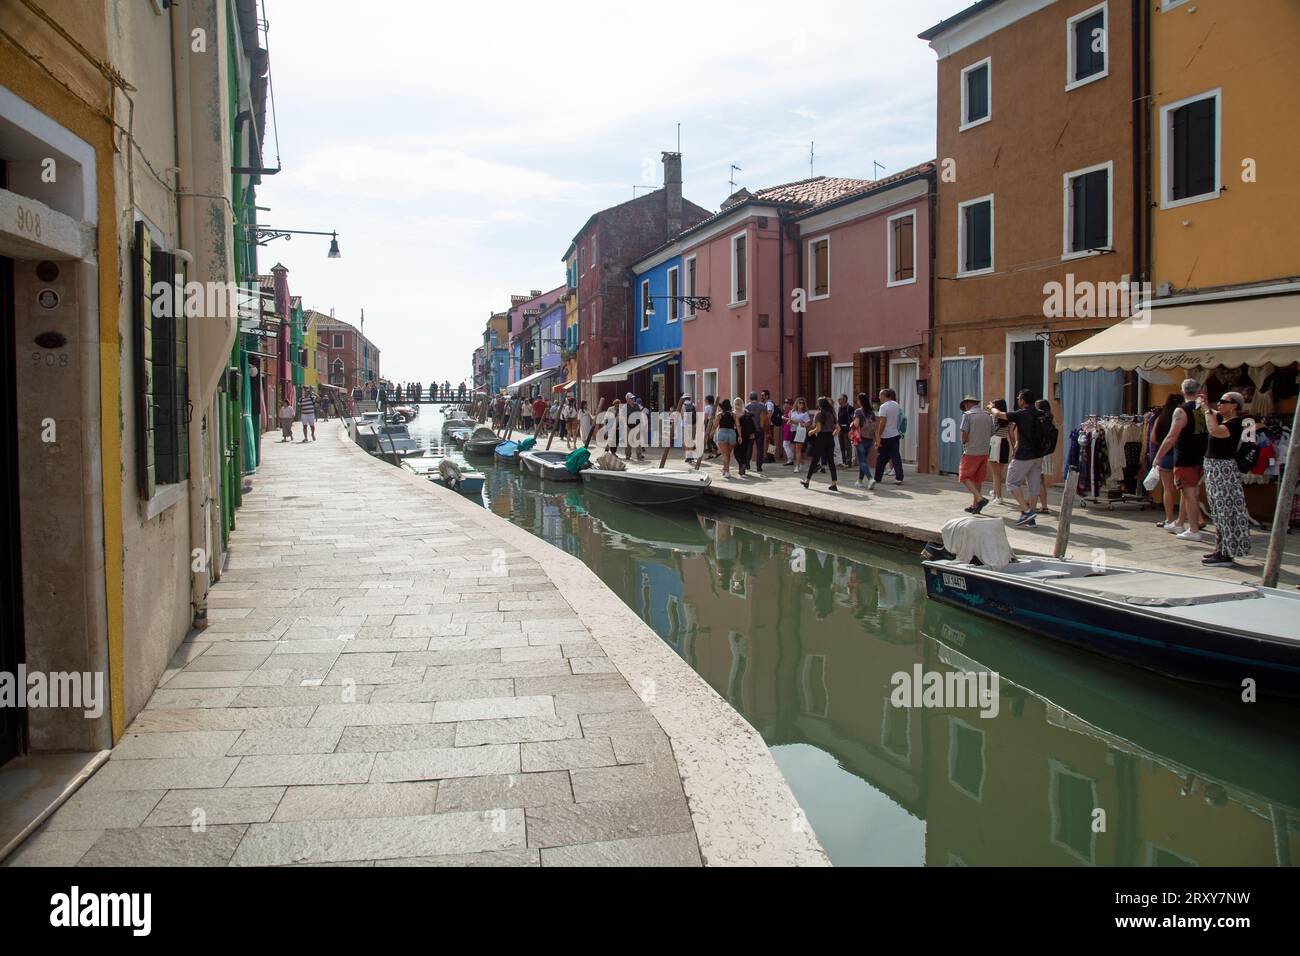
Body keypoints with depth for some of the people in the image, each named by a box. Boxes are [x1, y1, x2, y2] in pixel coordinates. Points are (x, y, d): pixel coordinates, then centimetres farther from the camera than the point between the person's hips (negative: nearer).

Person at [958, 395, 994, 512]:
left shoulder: (967, 415, -9)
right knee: (978, 479, 13)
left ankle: (980, 498, -14)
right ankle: (975, 506, 18)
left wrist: (964, 444, 5)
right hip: (984, 452, 6)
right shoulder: (988, 415, 10)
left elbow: (964, 434, -14)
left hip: (971, 452, -6)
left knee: (965, 477, 2)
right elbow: (991, 434, 12)